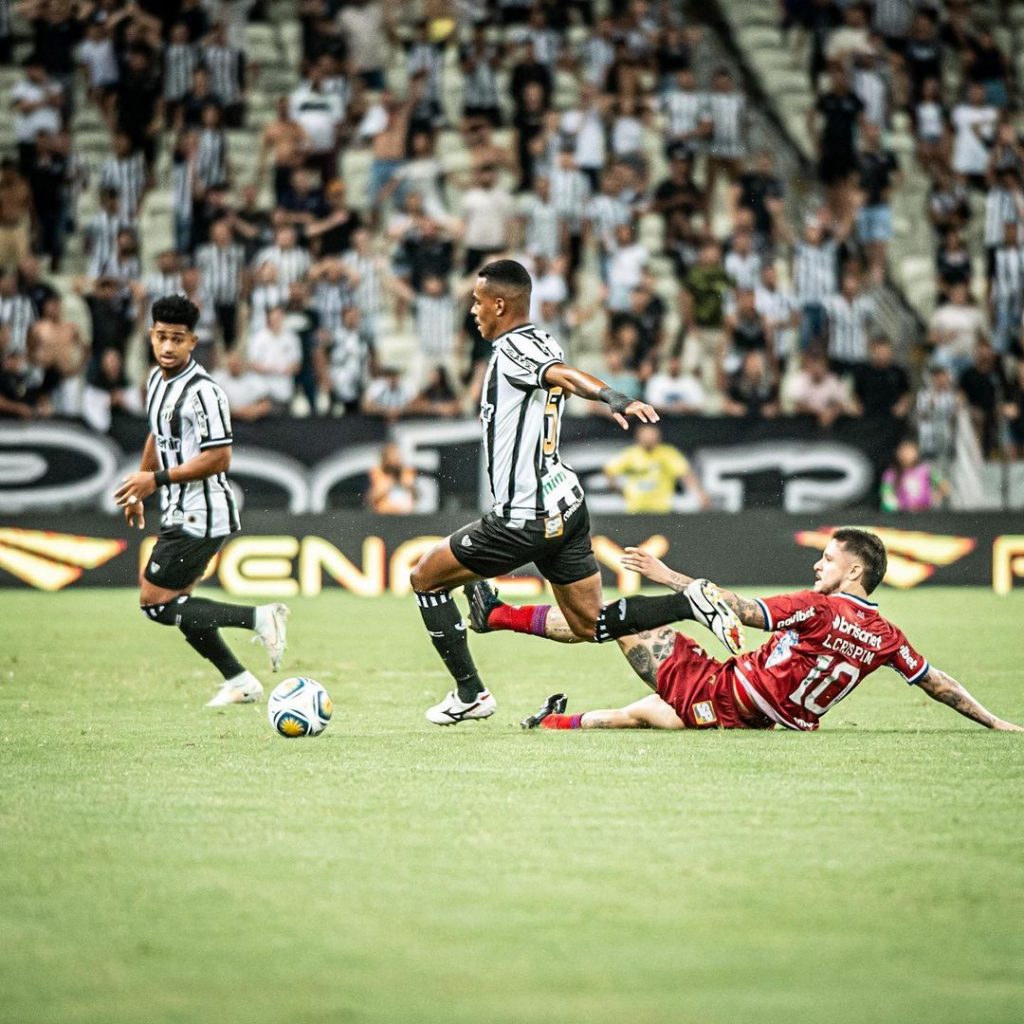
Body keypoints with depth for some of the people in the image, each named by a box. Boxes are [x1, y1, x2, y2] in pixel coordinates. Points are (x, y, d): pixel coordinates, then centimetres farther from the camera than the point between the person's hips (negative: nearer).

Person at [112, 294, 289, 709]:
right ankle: (239, 681, 21)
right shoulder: (157, 379, 9)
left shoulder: (202, 391, -19)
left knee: (155, 602, -9)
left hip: (202, 516, -10)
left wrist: (157, 480, -21)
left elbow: (218, 458, -23)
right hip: (179, 515, 10)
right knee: (178, 604, 13)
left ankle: (258, 618, -8)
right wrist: (138, 489, 27)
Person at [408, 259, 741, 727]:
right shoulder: (542, 344, 12)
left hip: (525, 518, -9)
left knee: (426, 578, 8)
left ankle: (470, 693, 9)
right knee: (592, 625, 12)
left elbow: (565, 375, -33)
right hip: (566, 503, 9)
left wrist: (614, 399, -51)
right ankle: (693, 604, -5)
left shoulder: (513, 346, -15)